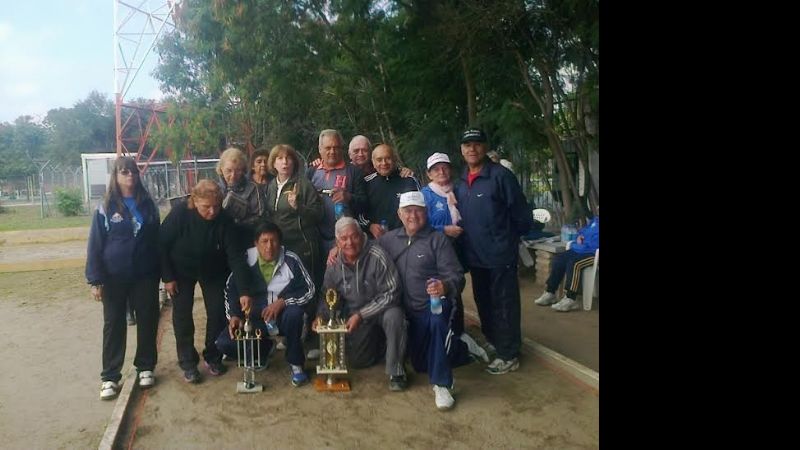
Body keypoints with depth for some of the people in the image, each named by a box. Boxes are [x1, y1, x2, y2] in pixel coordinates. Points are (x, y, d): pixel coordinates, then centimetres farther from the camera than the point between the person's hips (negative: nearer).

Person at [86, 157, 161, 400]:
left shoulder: (147, 205, 5)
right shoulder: (106, 208, -3)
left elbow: (157, 239, 9)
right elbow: (95, 245, -4)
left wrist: (162, 272, 5)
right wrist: (95, 280, -10)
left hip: (145, 275, 2)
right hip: (114, 277, -2)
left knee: (147, 321, 7)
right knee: (114, 325, 5)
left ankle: (145, 367, 23)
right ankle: (110, 377, 12)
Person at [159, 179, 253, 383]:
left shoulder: (225, 221, -27)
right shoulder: (179, 214, -29)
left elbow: (237, 257, -29)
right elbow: (161, 244, -17)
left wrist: (244, 291, -35)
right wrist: (167, 277, -15)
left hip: (213, 271, 1)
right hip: (181, 271, -1)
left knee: (217, 313, 0)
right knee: (182, 315, -2)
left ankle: (213, 358, 19)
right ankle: (188, 363, 12)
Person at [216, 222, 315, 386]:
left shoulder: (290, 259, -12)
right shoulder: (246, 259, -9)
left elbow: (309, 289, -11)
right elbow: (230, 289, 0)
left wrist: (283, 301, -24)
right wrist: (234, 315, -15)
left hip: (282, 316, -2)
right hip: (254, 317, 2)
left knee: (294, 313, -36)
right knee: (224, 343, -18)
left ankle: (295, 363, -10)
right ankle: (263, 348, 15)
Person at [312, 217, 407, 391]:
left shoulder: (377, 256, -25)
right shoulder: (334, 264, -9)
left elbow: (391, 293, -24)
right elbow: (326, 295, 7)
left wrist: (360, 315, -25)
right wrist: (321, 316, -13)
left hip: (381, 310, -4)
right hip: (354, 316, 4)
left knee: (393, 316, -37)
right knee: (356, 361, 1)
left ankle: (396, 372, -18)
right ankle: (379, 341, 33)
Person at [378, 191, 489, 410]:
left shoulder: (438, 240, -11)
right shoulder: (390, 239, 3)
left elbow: (456, 277, -17)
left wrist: (444, 287, -40)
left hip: (436, 304, -6)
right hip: (411, 311, 6)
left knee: (437, 321, -42)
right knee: (420, 365, 14)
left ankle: (441, 385, -29)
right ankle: (463, 346, 35)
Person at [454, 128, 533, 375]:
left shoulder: (501, 176, -14)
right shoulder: (461, 181, 8)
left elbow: (522, 216, -11)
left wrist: (506, 238, -3)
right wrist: (457, 230, 6)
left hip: (500, 255, -7)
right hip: (474, 256, 7)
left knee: (504, 305, 2)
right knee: (484, 304, 19)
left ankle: (508, 355, 14)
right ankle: (492, 343, 36)